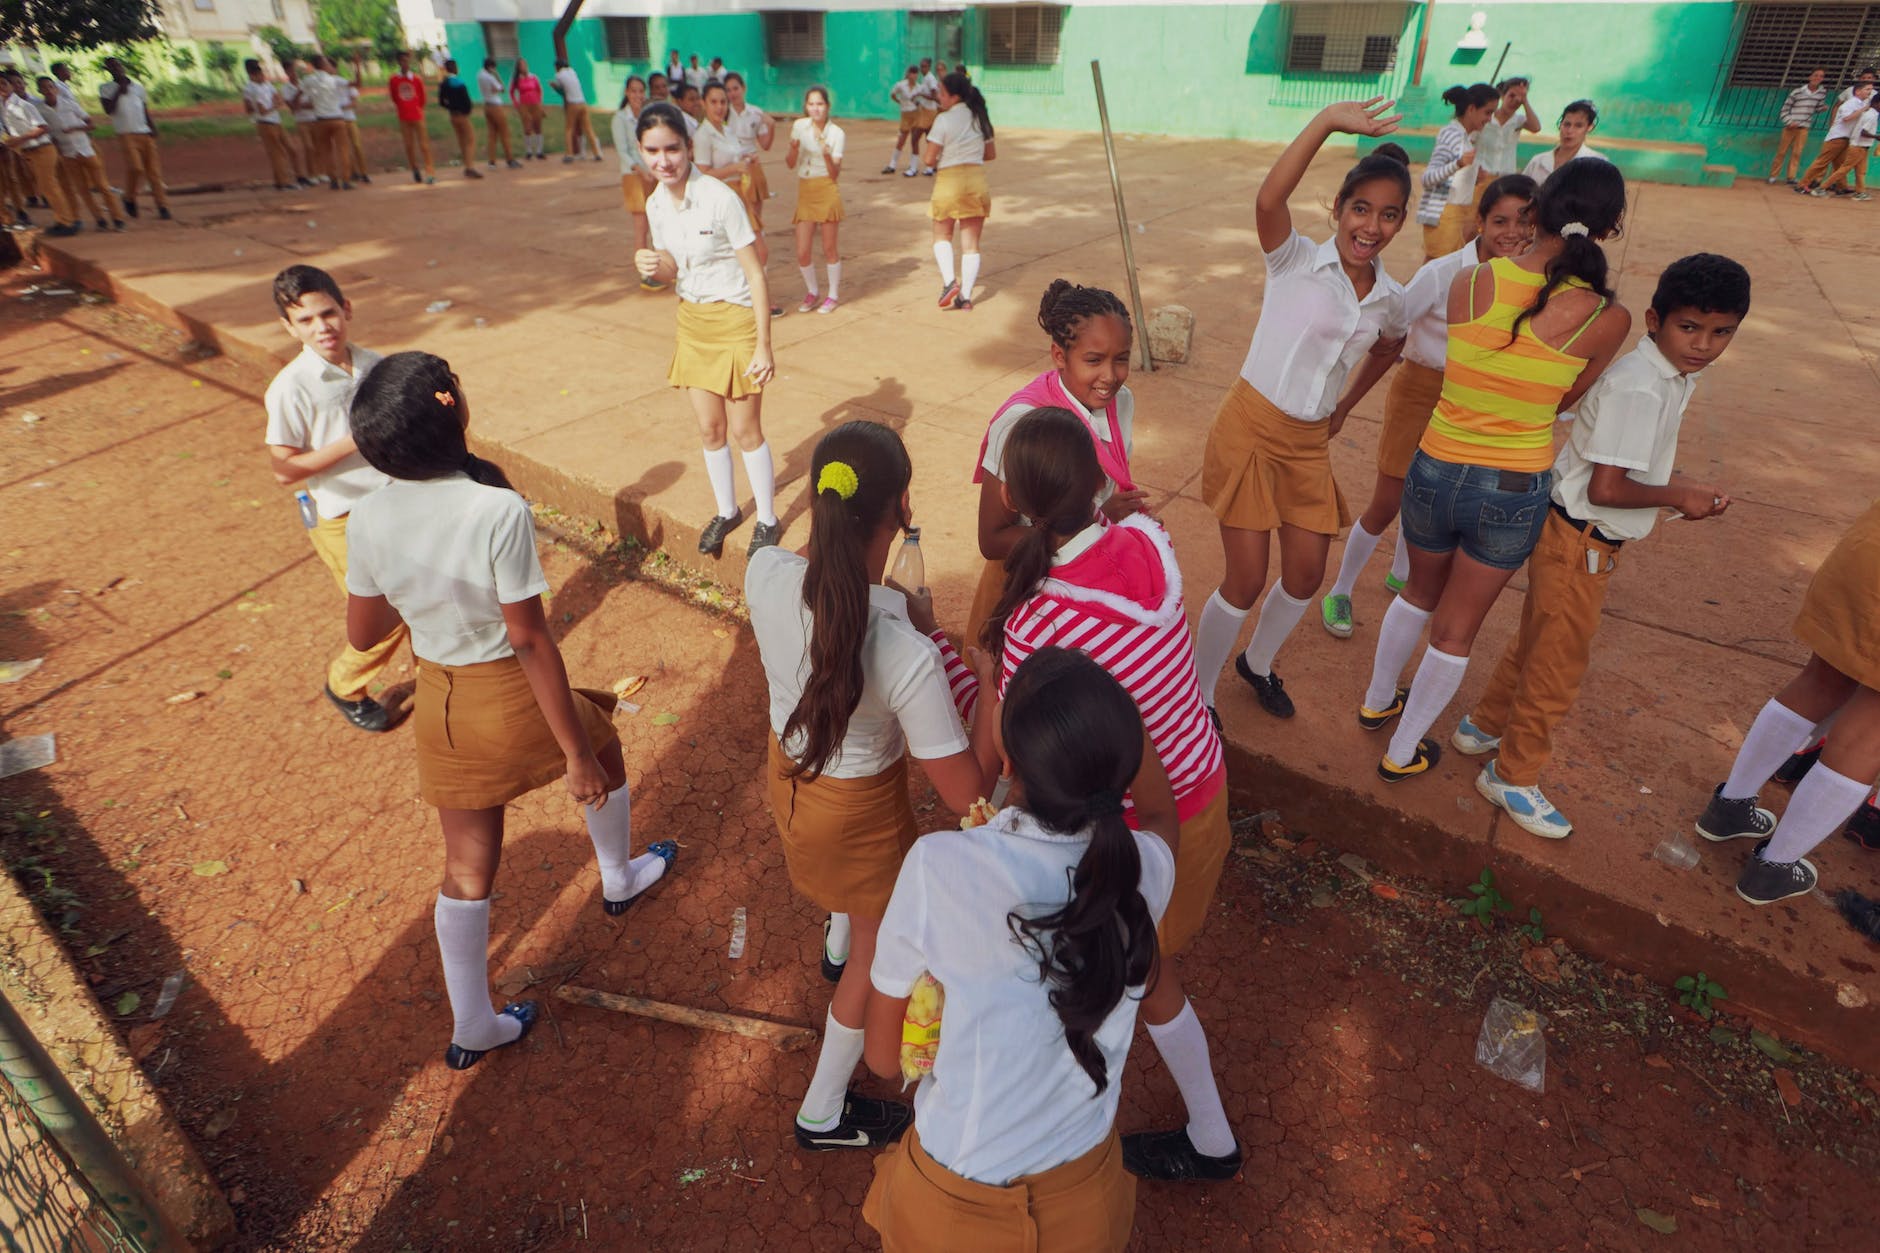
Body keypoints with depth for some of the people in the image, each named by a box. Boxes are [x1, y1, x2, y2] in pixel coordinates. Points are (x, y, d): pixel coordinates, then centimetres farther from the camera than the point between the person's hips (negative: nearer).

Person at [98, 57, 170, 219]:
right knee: (135, 168, -18)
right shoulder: (106, 89, 6)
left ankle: (162, 206, 1)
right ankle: (130, 199, 3)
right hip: (126, 135, -3)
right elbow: (108, 110, -6)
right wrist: (119, 91, -5)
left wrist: (152, 127, 1)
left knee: (154, 170, -2)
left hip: (146, 134, 3)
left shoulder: (138, 87, 16)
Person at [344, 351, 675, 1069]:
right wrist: (576, 752, -15)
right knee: (604, 752, 30)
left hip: (441, 701, 4)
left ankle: (471, 1029, 33)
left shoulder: (367, 521, -10)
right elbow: (530, 640, -23)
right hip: (513, 695, -4)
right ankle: (620, 880, 54)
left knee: (468, 867, 18)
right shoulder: (499, 511, -27)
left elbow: (363, 633, 1)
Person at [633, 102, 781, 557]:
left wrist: (763, 347, -18)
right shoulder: (656, 204, 1)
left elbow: (756, 275, -17)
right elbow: (675, 271, 12)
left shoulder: (720, 199, -19)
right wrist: (653, 267, -13)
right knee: (710, 429, 13)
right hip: (692, 321, 6)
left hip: (735, 320, -6)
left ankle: (768, 521, 20)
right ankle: (726, 511, 33)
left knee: (745, 430, 2)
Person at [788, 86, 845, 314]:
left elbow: (835, 174, -8)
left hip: (827, 192, -3)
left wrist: (827, 155, -26)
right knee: (802, 252, 1)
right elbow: (790, 164, 6)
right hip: (805, 193, 3)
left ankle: (833, 295, 21)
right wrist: (794, 148, -13)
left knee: (829, 249, 3)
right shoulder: (799, 126, 4)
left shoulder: (836, 133, -5)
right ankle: (811, 292, 25)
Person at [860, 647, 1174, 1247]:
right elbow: (1164, 820, 6)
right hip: (1084, 1198, 2)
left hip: (952, 1205, -2)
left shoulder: (936, 868, -30)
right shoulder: (1146, 867, -21)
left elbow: (882, 1057, -14)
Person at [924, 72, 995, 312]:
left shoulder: (944, 120, -11)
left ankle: (949, 281, -7)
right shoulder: (980, 117, 7)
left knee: (942, 236, 15)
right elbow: (991, 154, 14)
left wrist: (922, 150, 9)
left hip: (950, 180, -4)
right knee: (971, 244, 7)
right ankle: (966, 296, 4)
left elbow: (929, 159, -12)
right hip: (977, 180, 4)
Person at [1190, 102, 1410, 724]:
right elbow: (1267, 201, -31)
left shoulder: (1390, 300, 5)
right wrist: (1326, 121, -38)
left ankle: (1258, 662, 39)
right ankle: (1199, 693, 18)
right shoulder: (1297, 261, -10)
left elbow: (1387, 347, 28)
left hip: (1309, 443, 6)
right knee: (1246, 581, -3)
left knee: (1306, 576, 11)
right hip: (1250, 428, -6)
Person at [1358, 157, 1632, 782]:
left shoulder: (1468, 283, -9)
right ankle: (1403, 753, 31)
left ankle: (1377, 700, 48)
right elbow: (1563, 403, -1)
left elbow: (1446, 372, -2)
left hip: (1435, 472, 2)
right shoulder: (1608, 319, -12)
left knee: (1420, 592, 29)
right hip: (1515, 492, -2)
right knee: (1455, 629, 16)